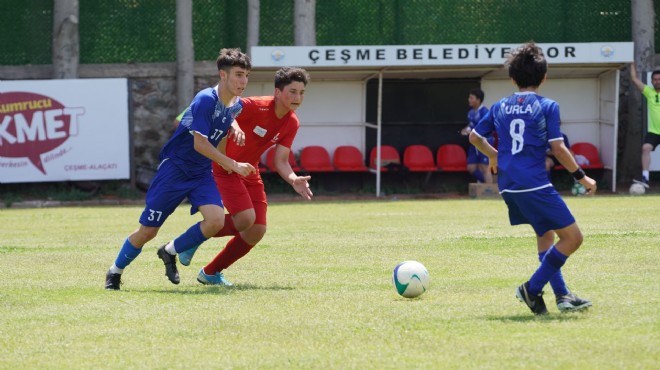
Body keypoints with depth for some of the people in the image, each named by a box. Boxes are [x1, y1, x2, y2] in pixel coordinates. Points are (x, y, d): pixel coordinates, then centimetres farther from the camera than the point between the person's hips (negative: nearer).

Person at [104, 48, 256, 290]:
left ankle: (170, 252, 5)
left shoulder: (236, 106, 1)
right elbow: (199, 143, -28)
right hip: (174, 168, -6)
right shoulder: (206, 100, -24)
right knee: (148, 230, -1)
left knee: (216, 220, -19)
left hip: (201, 173, 6)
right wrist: (233, 165, -28)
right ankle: (115, 272, 24)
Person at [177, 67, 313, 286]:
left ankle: (211, 273, 16)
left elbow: (281, 161, -6)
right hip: (225, 167, -7)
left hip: (249, 173, 7)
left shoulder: (291, 123, -4)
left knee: (257, 231, -2)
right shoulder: (255, 107, -25)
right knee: (245, 219, -25)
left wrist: (294, 180, -25)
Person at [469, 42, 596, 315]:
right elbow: (558, 149, -9)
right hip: (535, 184, -7)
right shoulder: (547, 107, -4)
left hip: (508, 186, 7)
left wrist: (493, 155, 41)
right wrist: (582, 177, 2)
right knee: (572, 237, -2)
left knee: (545, 234, 21)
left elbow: (475, 137, 23)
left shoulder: (500, 108, 12)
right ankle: (533, 288, -7)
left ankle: (561, 295, 14)